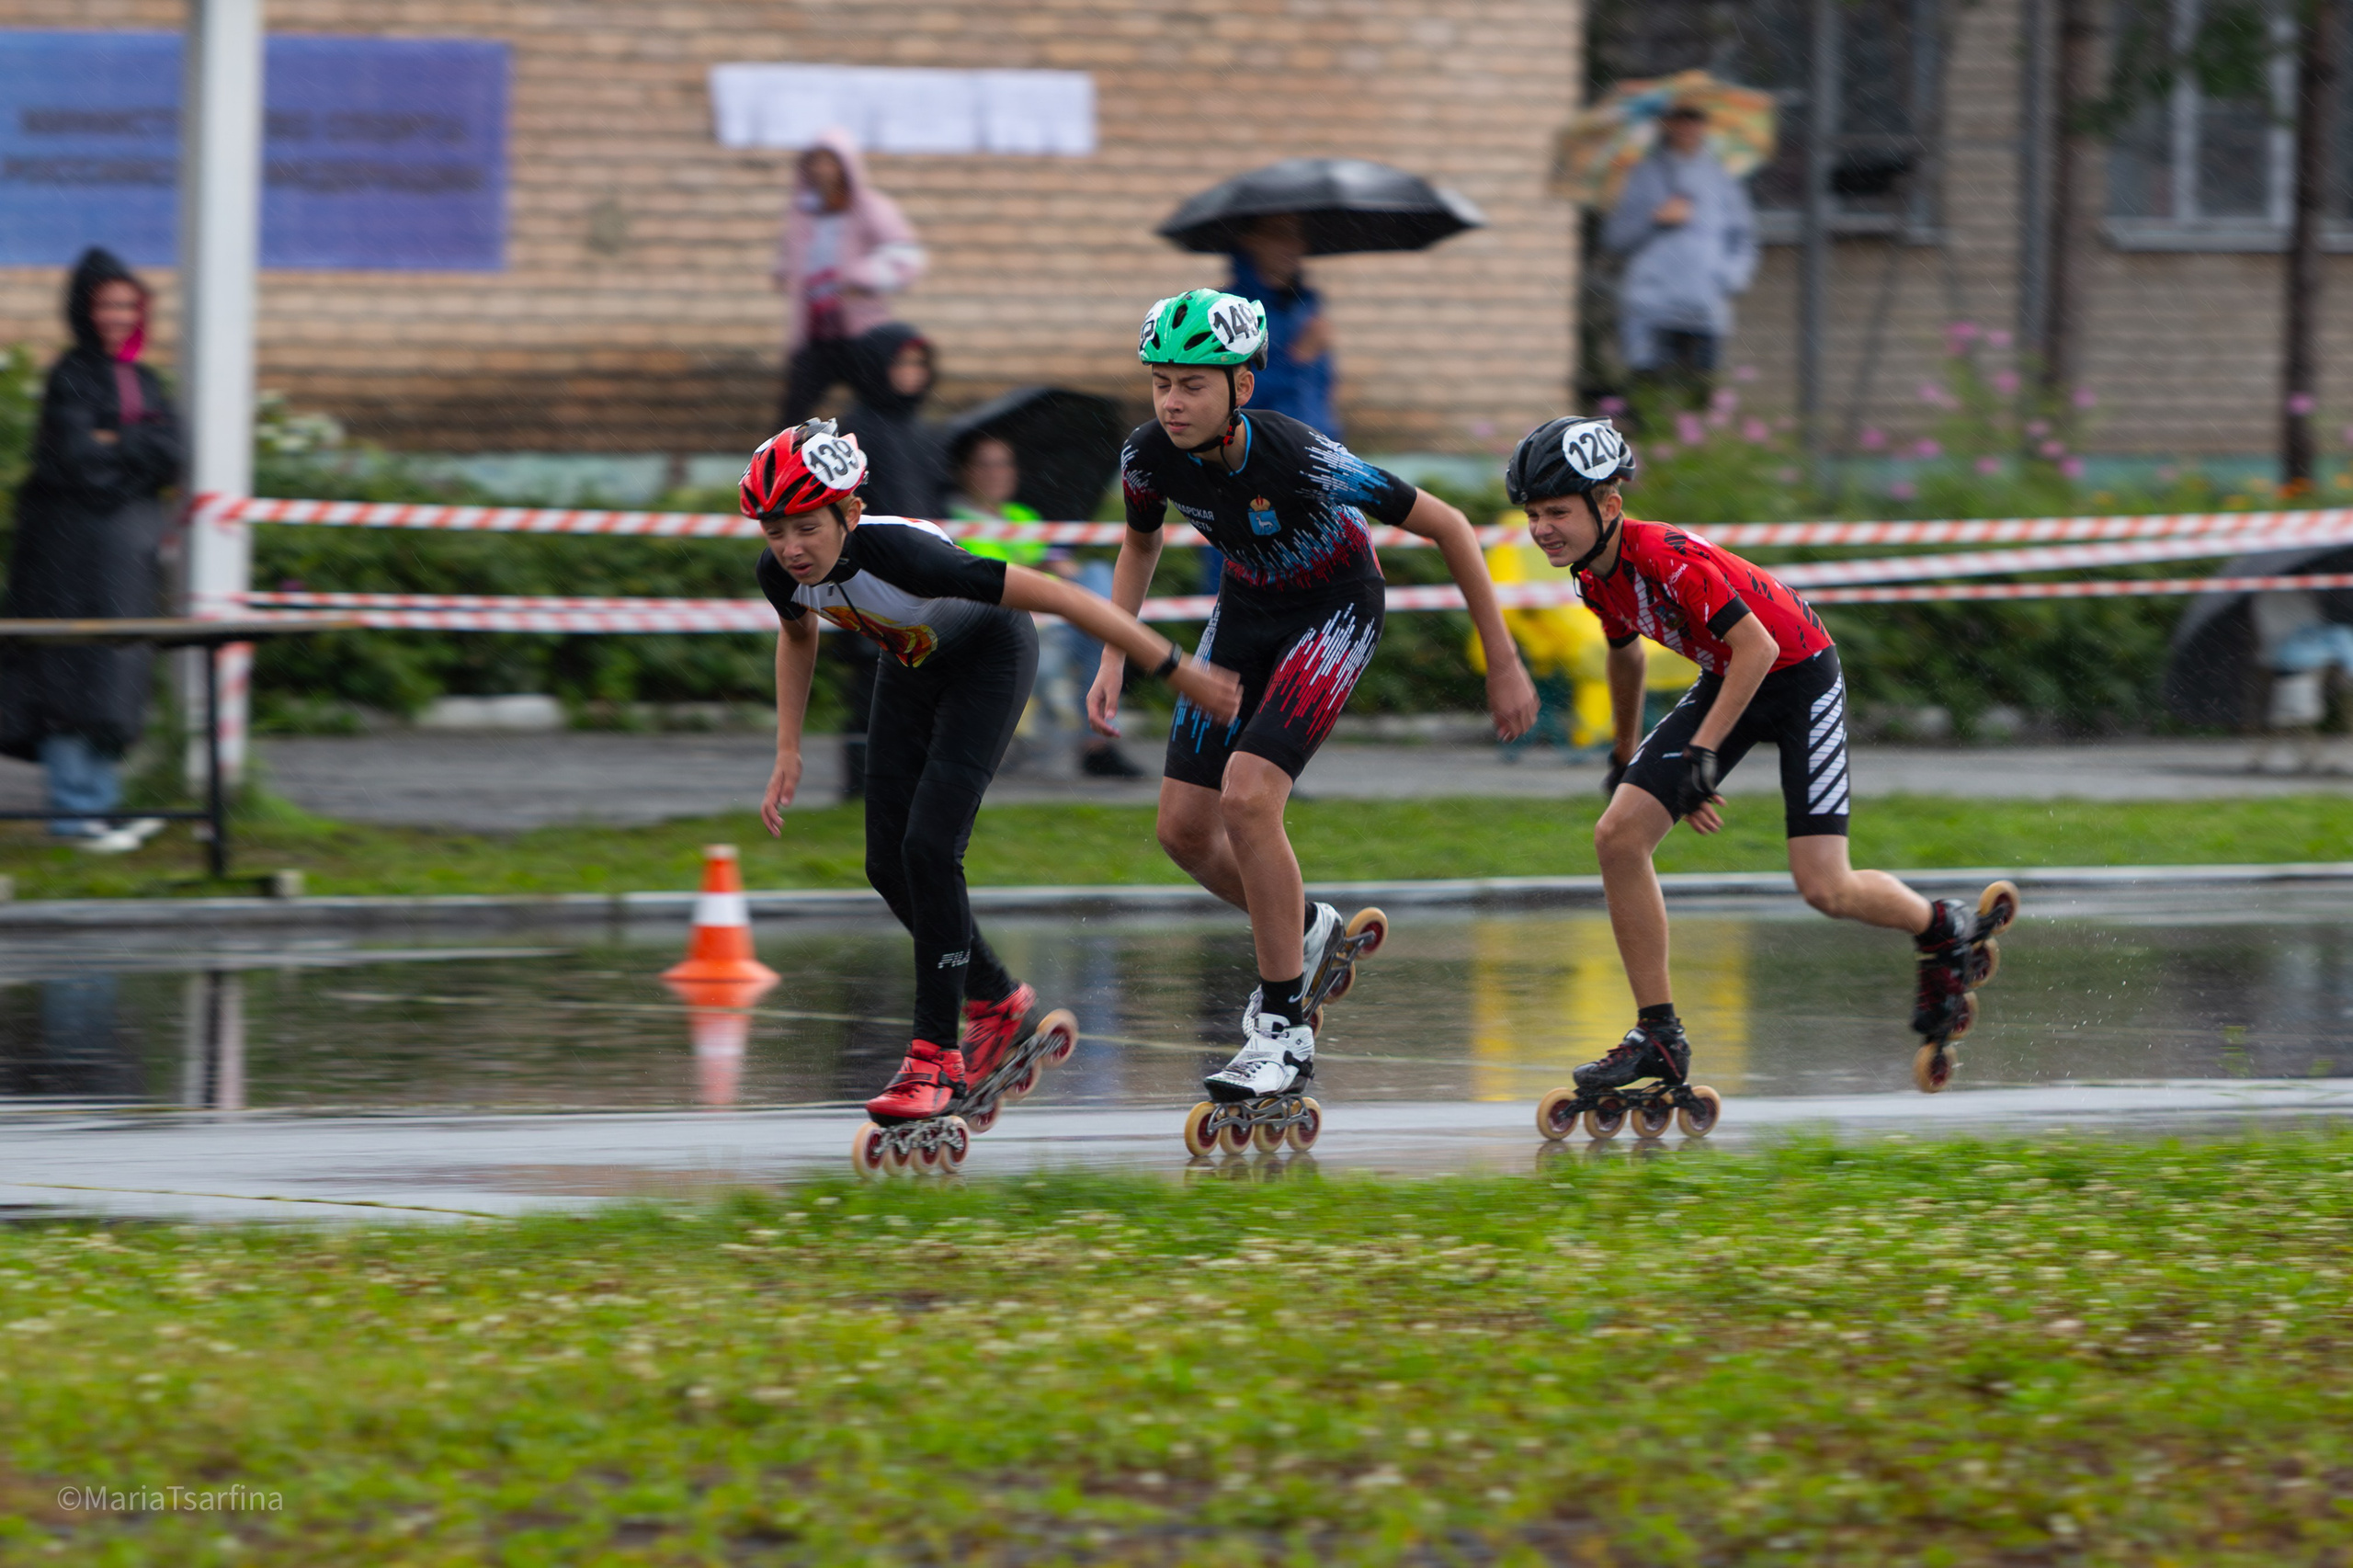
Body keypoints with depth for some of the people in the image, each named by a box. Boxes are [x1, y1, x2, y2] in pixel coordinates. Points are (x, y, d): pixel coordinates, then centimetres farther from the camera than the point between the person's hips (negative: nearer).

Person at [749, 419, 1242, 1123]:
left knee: (929, 848, -20)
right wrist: (788, 754, 1)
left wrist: (1177, 670, -32)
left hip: (987, 656, -6)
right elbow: (797, 636, 6)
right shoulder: (782, 573, -22)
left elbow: (1058, 596, -36)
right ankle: (998, 1002, 25)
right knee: (888, 865, 2)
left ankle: (936, 1056, -12)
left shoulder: (902, 555, -41)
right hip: (911, 667, 6)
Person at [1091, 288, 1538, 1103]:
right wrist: (1113, 659, -2)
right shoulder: (1151, 456, -18)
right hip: (1247, 608, 6)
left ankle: (1283, 1027, -11)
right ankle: (1303, 930, 31)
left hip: (1333, 613, -6)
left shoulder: (1303, 461, -34)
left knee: (1246, 798, -24)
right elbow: (1140, 545, 8)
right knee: (1184, 829, 0)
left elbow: (1447, 526, -23)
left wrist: (1503, 663, -18)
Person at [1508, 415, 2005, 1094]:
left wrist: (1703, 748, -28)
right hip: (1727, 680, 8)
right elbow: (1626, 653, 16)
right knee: (1619, 835, -8)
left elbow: (1756, 647, -29)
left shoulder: (1668, 559, -31)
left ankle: (1944, 933, 20)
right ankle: (1658, 1037, -1)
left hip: (1798, 675, -8)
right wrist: (1627, 758, 27)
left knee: (1825, 890, -12)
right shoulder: (1594, 578, -5)